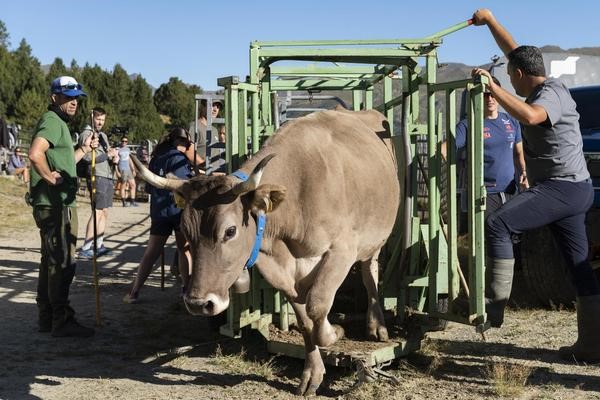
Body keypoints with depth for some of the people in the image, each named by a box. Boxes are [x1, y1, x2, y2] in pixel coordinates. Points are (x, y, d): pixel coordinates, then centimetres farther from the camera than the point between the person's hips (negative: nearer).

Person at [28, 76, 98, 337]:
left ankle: (47, 318, 23)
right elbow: (35, 154, -31)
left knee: (52, 261, 15)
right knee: (62, 262, -6)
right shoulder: (51, 121, -13)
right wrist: (50, 177, -19)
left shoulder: (59, 123, 19)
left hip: (60, 203, 11)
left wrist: (84, 150, 20)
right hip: (54, 204, -11)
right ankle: (62, 321, 0)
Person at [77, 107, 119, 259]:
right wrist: (107, 155, -9)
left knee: (104, 212, 11)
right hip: (97, 176, -9)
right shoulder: (86, 134, -5)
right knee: (97, 212, -14)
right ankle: (85, 249, -15)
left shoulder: (103, 136, 23)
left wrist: (115, 157, -2)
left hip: (108, 176, 9)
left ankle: (98, 245, 17)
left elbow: (110, 153, 22)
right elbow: (87, 156, -17)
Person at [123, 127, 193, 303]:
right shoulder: (178, 158, -7)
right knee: (185, 249, 9)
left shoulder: (156, 159, 13)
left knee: (151, 252, 6)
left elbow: (149, 188, 17)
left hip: (158, 211, 5)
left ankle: (134, 291, 1)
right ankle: (186, 288, 13)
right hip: (178, 209, -5)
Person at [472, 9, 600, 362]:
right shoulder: (545, 87, 11)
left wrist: (493, 87, -34)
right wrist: (490, 20, 23)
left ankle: (497, 303, -19)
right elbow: (516, 52, 23)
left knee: (498, 224, -20)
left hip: (562, 187, -10)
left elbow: (529, 116, -40)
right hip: (571, 189, 10)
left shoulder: (551, 94, -16)